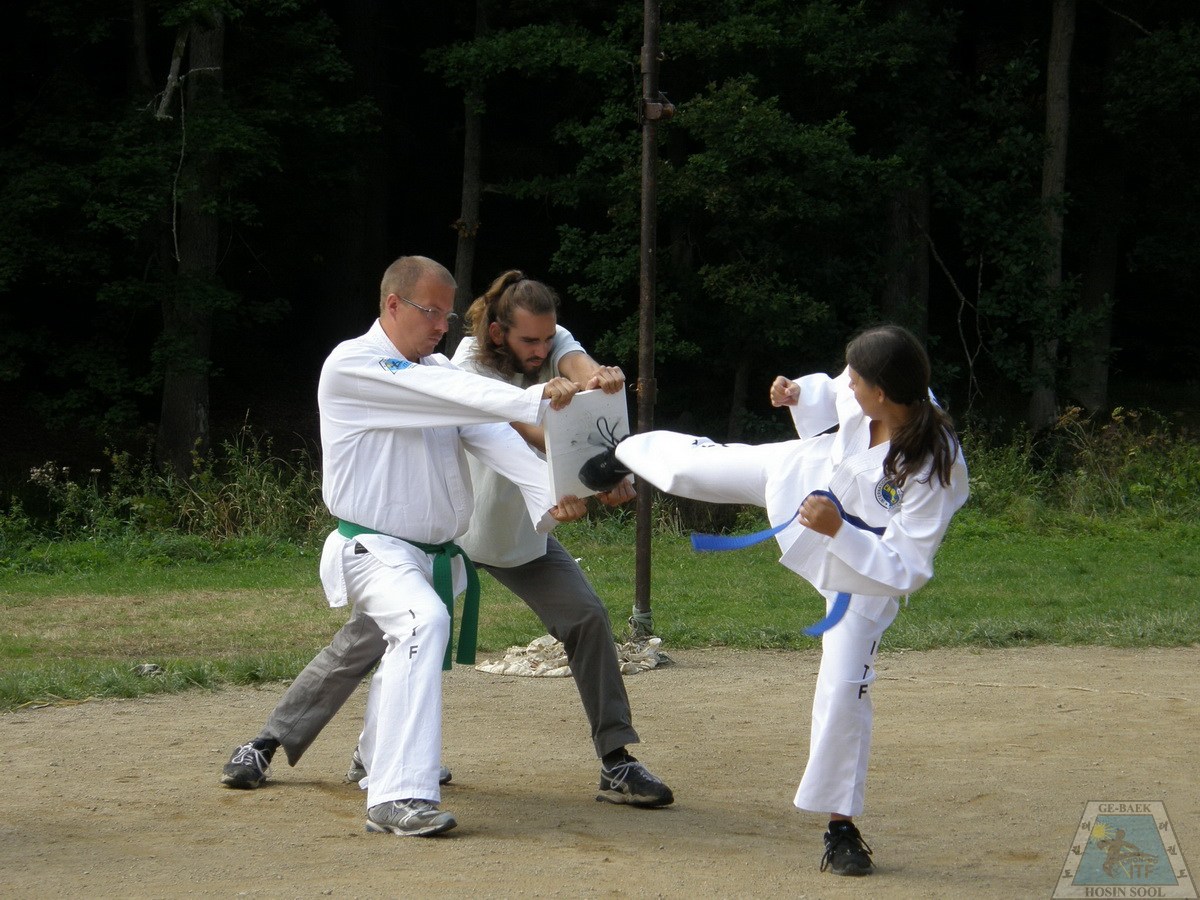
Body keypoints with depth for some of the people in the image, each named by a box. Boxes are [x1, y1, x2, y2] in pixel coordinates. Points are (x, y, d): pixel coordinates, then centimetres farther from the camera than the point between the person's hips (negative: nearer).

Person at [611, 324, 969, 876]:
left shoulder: (934, 470, -41)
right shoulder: (864, 398, -26)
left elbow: (904, 571, -36)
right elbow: (829, 398, 2)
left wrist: (838, 531, -43)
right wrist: (800, 395, -18)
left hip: (862, 570, -5)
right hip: (809, 475, 5)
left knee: (844, 691, -9)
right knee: (704, 464, 20)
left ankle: (841, 827, 11)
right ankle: (618, 453, 58)